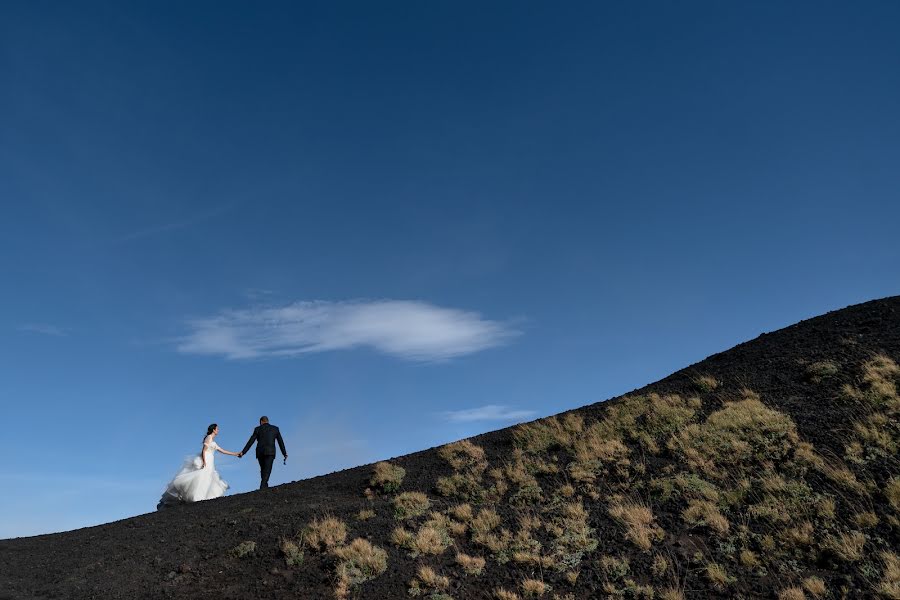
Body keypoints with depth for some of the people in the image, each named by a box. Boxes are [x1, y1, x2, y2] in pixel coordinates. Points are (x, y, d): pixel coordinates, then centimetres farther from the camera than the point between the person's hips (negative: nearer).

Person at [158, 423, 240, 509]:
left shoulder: (213, 442, 24)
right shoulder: (209, 437, -1)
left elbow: (222, 450, 28)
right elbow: (204, 449, -12)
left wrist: (235, 454, 29)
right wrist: (204, 461, -24)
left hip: (209, 464, 9)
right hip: (205, 461, -9)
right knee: (201, 479, -18)